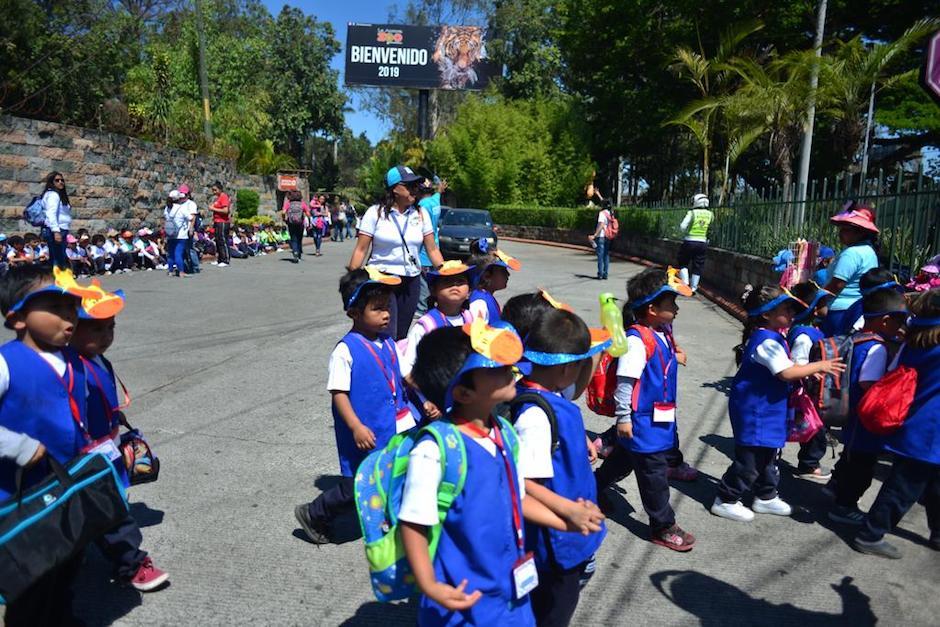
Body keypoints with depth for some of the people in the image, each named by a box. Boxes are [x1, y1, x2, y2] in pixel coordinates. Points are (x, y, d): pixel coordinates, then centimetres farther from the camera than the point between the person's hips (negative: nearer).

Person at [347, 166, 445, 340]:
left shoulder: (421, 214, 6)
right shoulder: (376, 212, -4)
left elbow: (432, 249, 8)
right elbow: (360, 250, -5)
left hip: (411, 281, 4)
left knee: (401, 335, 10)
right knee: (387, 337, -13)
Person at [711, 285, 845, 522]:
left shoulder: (767, 337, 8)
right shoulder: (767, 341, -24)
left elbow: (781, 369, 19)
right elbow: (787, 373, -29)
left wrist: (807, 371, 8)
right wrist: (819, 366, -19)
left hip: (765, 410, 11)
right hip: (754, 411, -10)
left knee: (766, 455, 21)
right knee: (750, 459, 0)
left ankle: (766, 497, 36)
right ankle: (725, 500, 12)